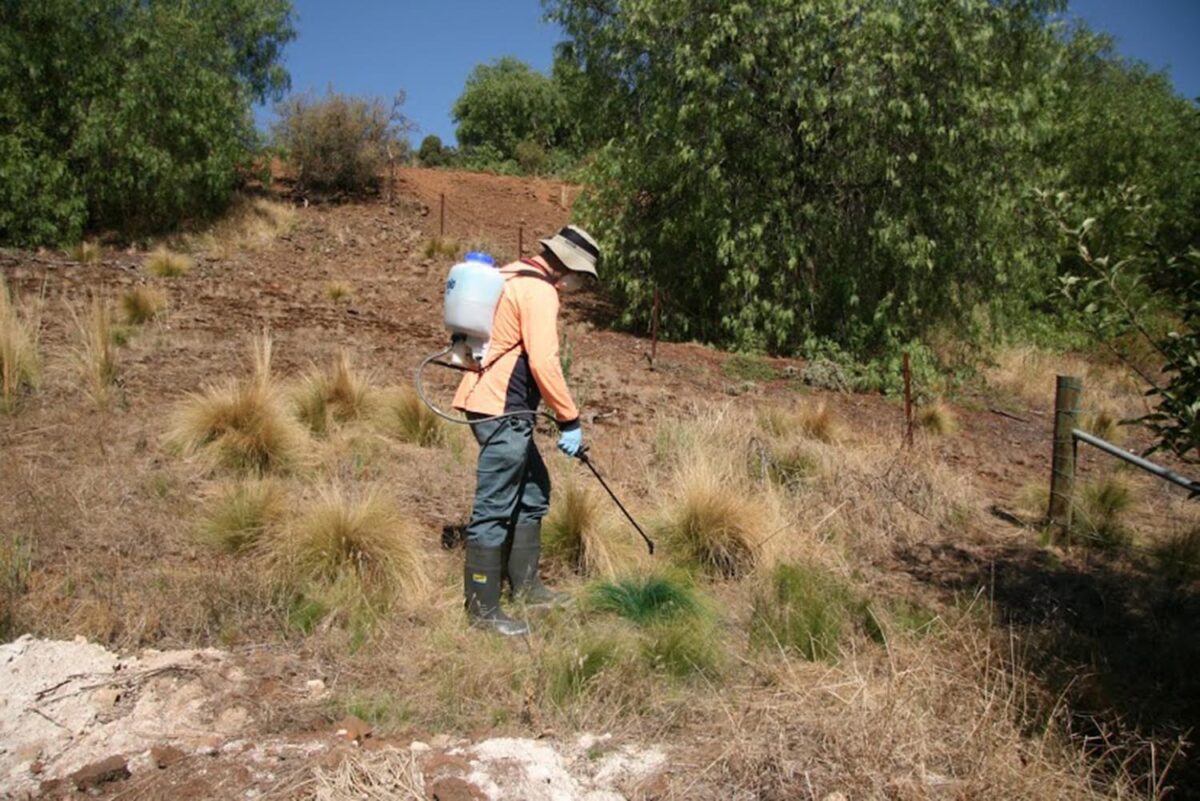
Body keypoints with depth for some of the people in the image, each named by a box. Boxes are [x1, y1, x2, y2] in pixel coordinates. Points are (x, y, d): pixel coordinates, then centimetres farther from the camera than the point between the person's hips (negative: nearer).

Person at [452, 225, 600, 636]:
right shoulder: (539, 291, -14)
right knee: (494, 510, -5)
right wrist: (570, 420, -16)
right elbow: (543, 363, -22)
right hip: (502, 411, -11)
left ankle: (525, 583, 30)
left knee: (533, 491, 20)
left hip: (503, 408, 11)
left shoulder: (515, 277, 17)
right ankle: (482, 608, 4)